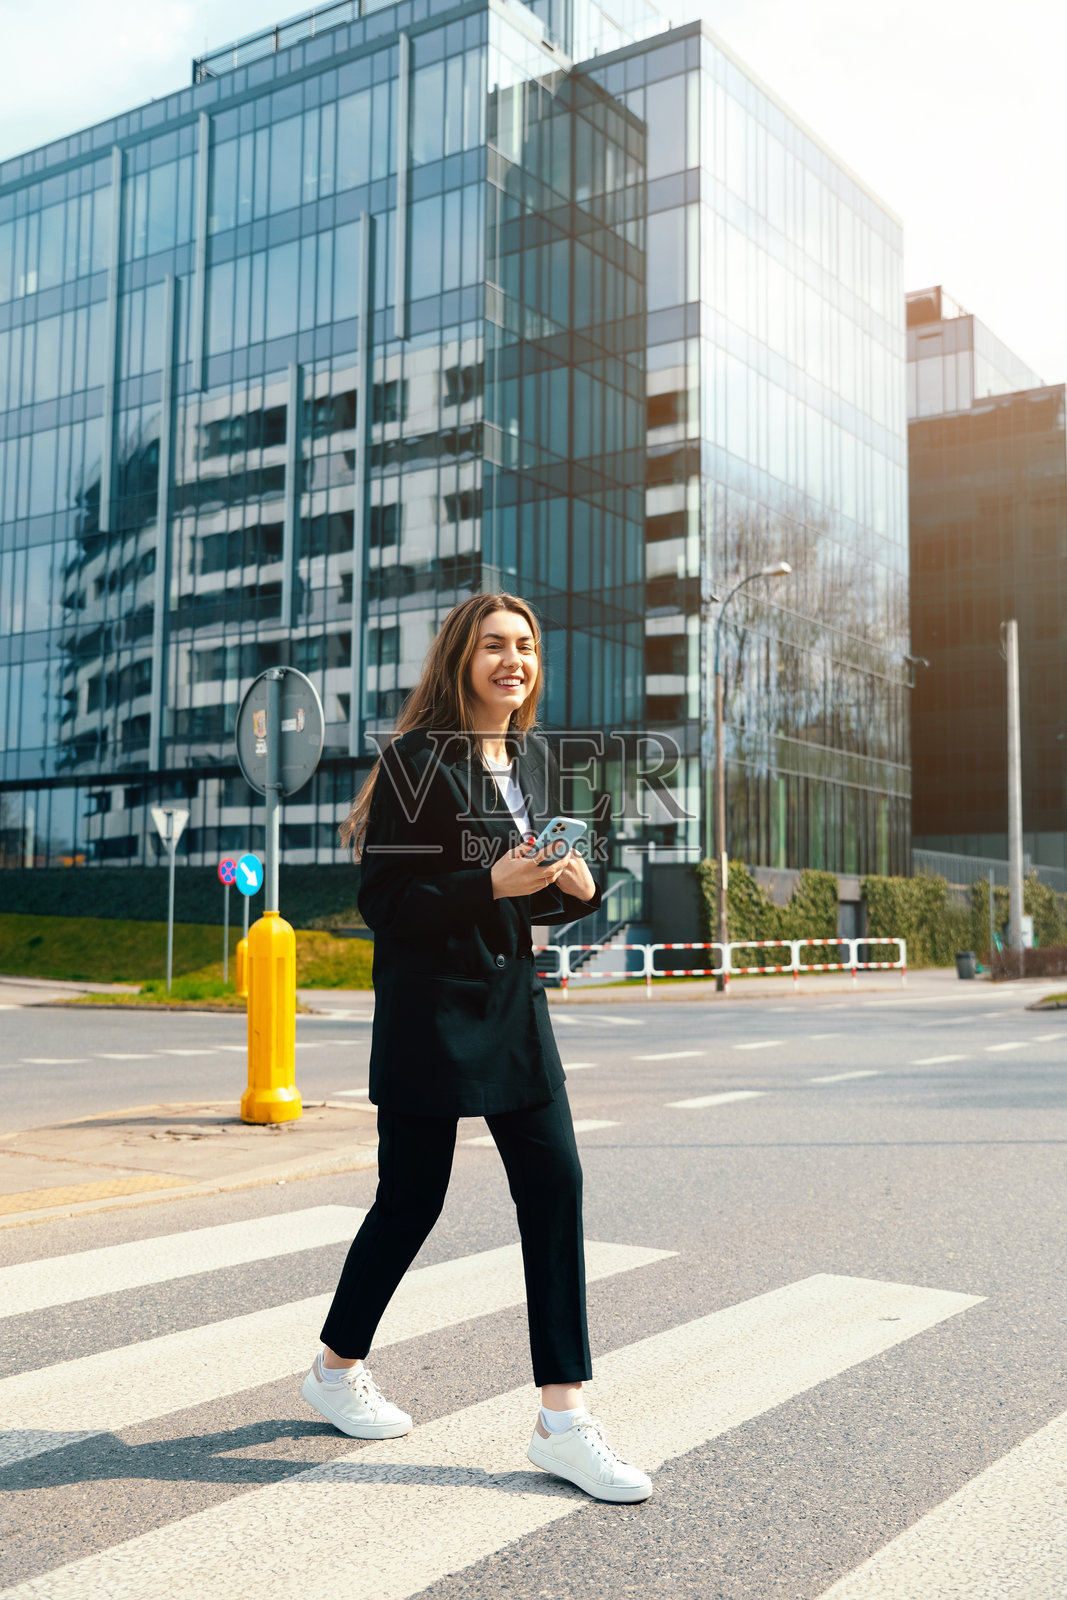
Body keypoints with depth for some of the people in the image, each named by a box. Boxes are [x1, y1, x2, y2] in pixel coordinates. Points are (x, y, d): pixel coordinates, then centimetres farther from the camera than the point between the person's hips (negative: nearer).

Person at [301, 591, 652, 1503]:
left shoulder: (538, 760, 10)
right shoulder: (418, 759, -11)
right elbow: (384, 902, -13)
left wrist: (577, 889, -5)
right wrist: (491, 885, -22)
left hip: (512, 999, 6)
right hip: (428, 1006, -6)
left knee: (556, 1187, -1)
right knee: (412, 1198, 5)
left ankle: (563, 1422, 8)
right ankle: (336, 1367, 31)